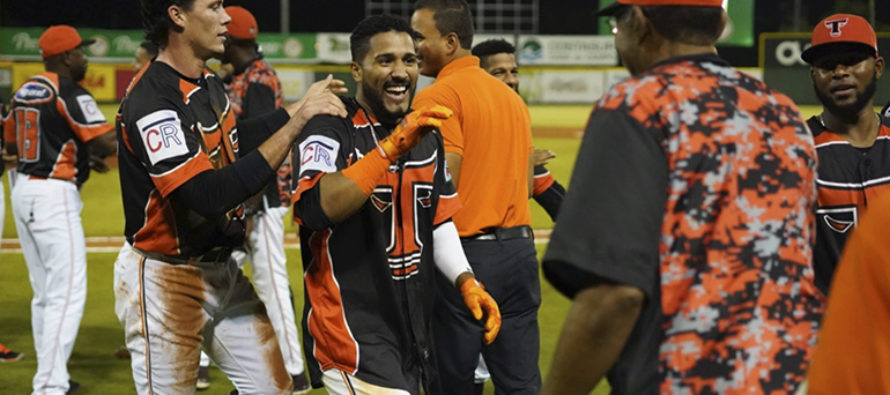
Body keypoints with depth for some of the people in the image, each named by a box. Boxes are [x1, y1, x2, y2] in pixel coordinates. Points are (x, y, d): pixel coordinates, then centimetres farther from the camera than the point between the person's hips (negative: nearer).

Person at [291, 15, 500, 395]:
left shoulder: (426, 135, 13)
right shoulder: (331, 130, -12)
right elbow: (316, 208, -30)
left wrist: (466, 282, 4)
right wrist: (391, 147, -33)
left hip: (413, 331, 8)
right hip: (352, 331, -8)